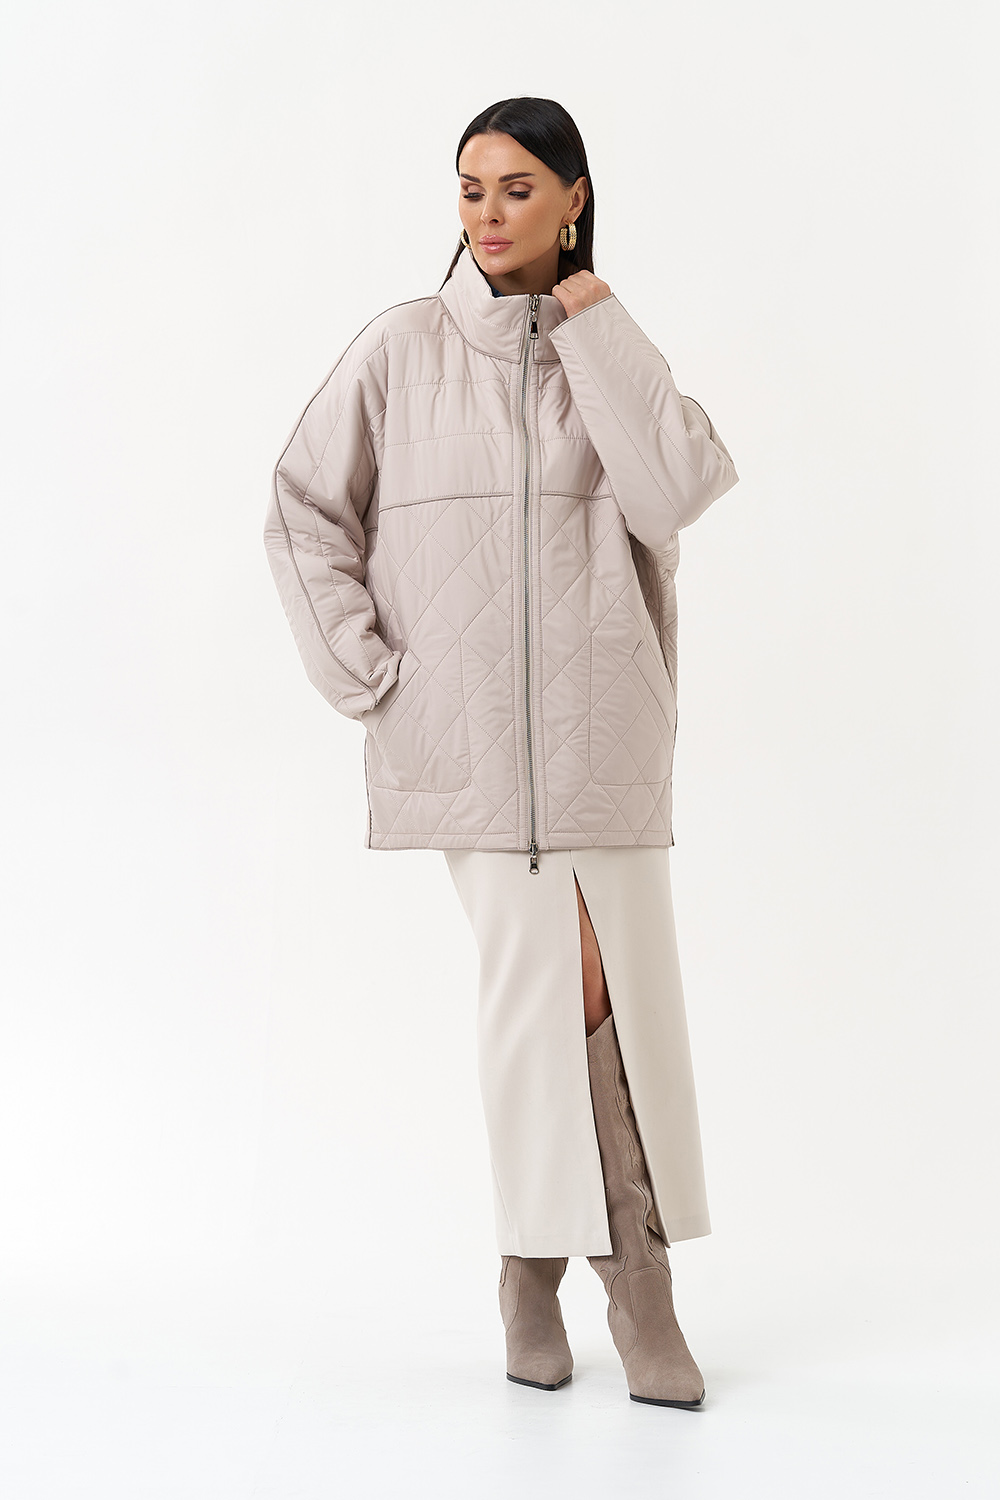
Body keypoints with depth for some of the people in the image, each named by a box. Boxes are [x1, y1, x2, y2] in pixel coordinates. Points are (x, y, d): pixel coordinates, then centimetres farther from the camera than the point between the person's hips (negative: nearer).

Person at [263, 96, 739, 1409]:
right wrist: (364, 670, -4)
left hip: (595, 719, 2)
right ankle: (634, 1270, 10)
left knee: (619, 989, -1)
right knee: (562, 972, -8)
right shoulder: (402, 349, 3)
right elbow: (304, 512, 4)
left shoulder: (611, 356, 8)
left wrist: (596, 326, -6)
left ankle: (540, 1265, 16)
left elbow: (677, 491, -9)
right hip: (461, 722, -2)